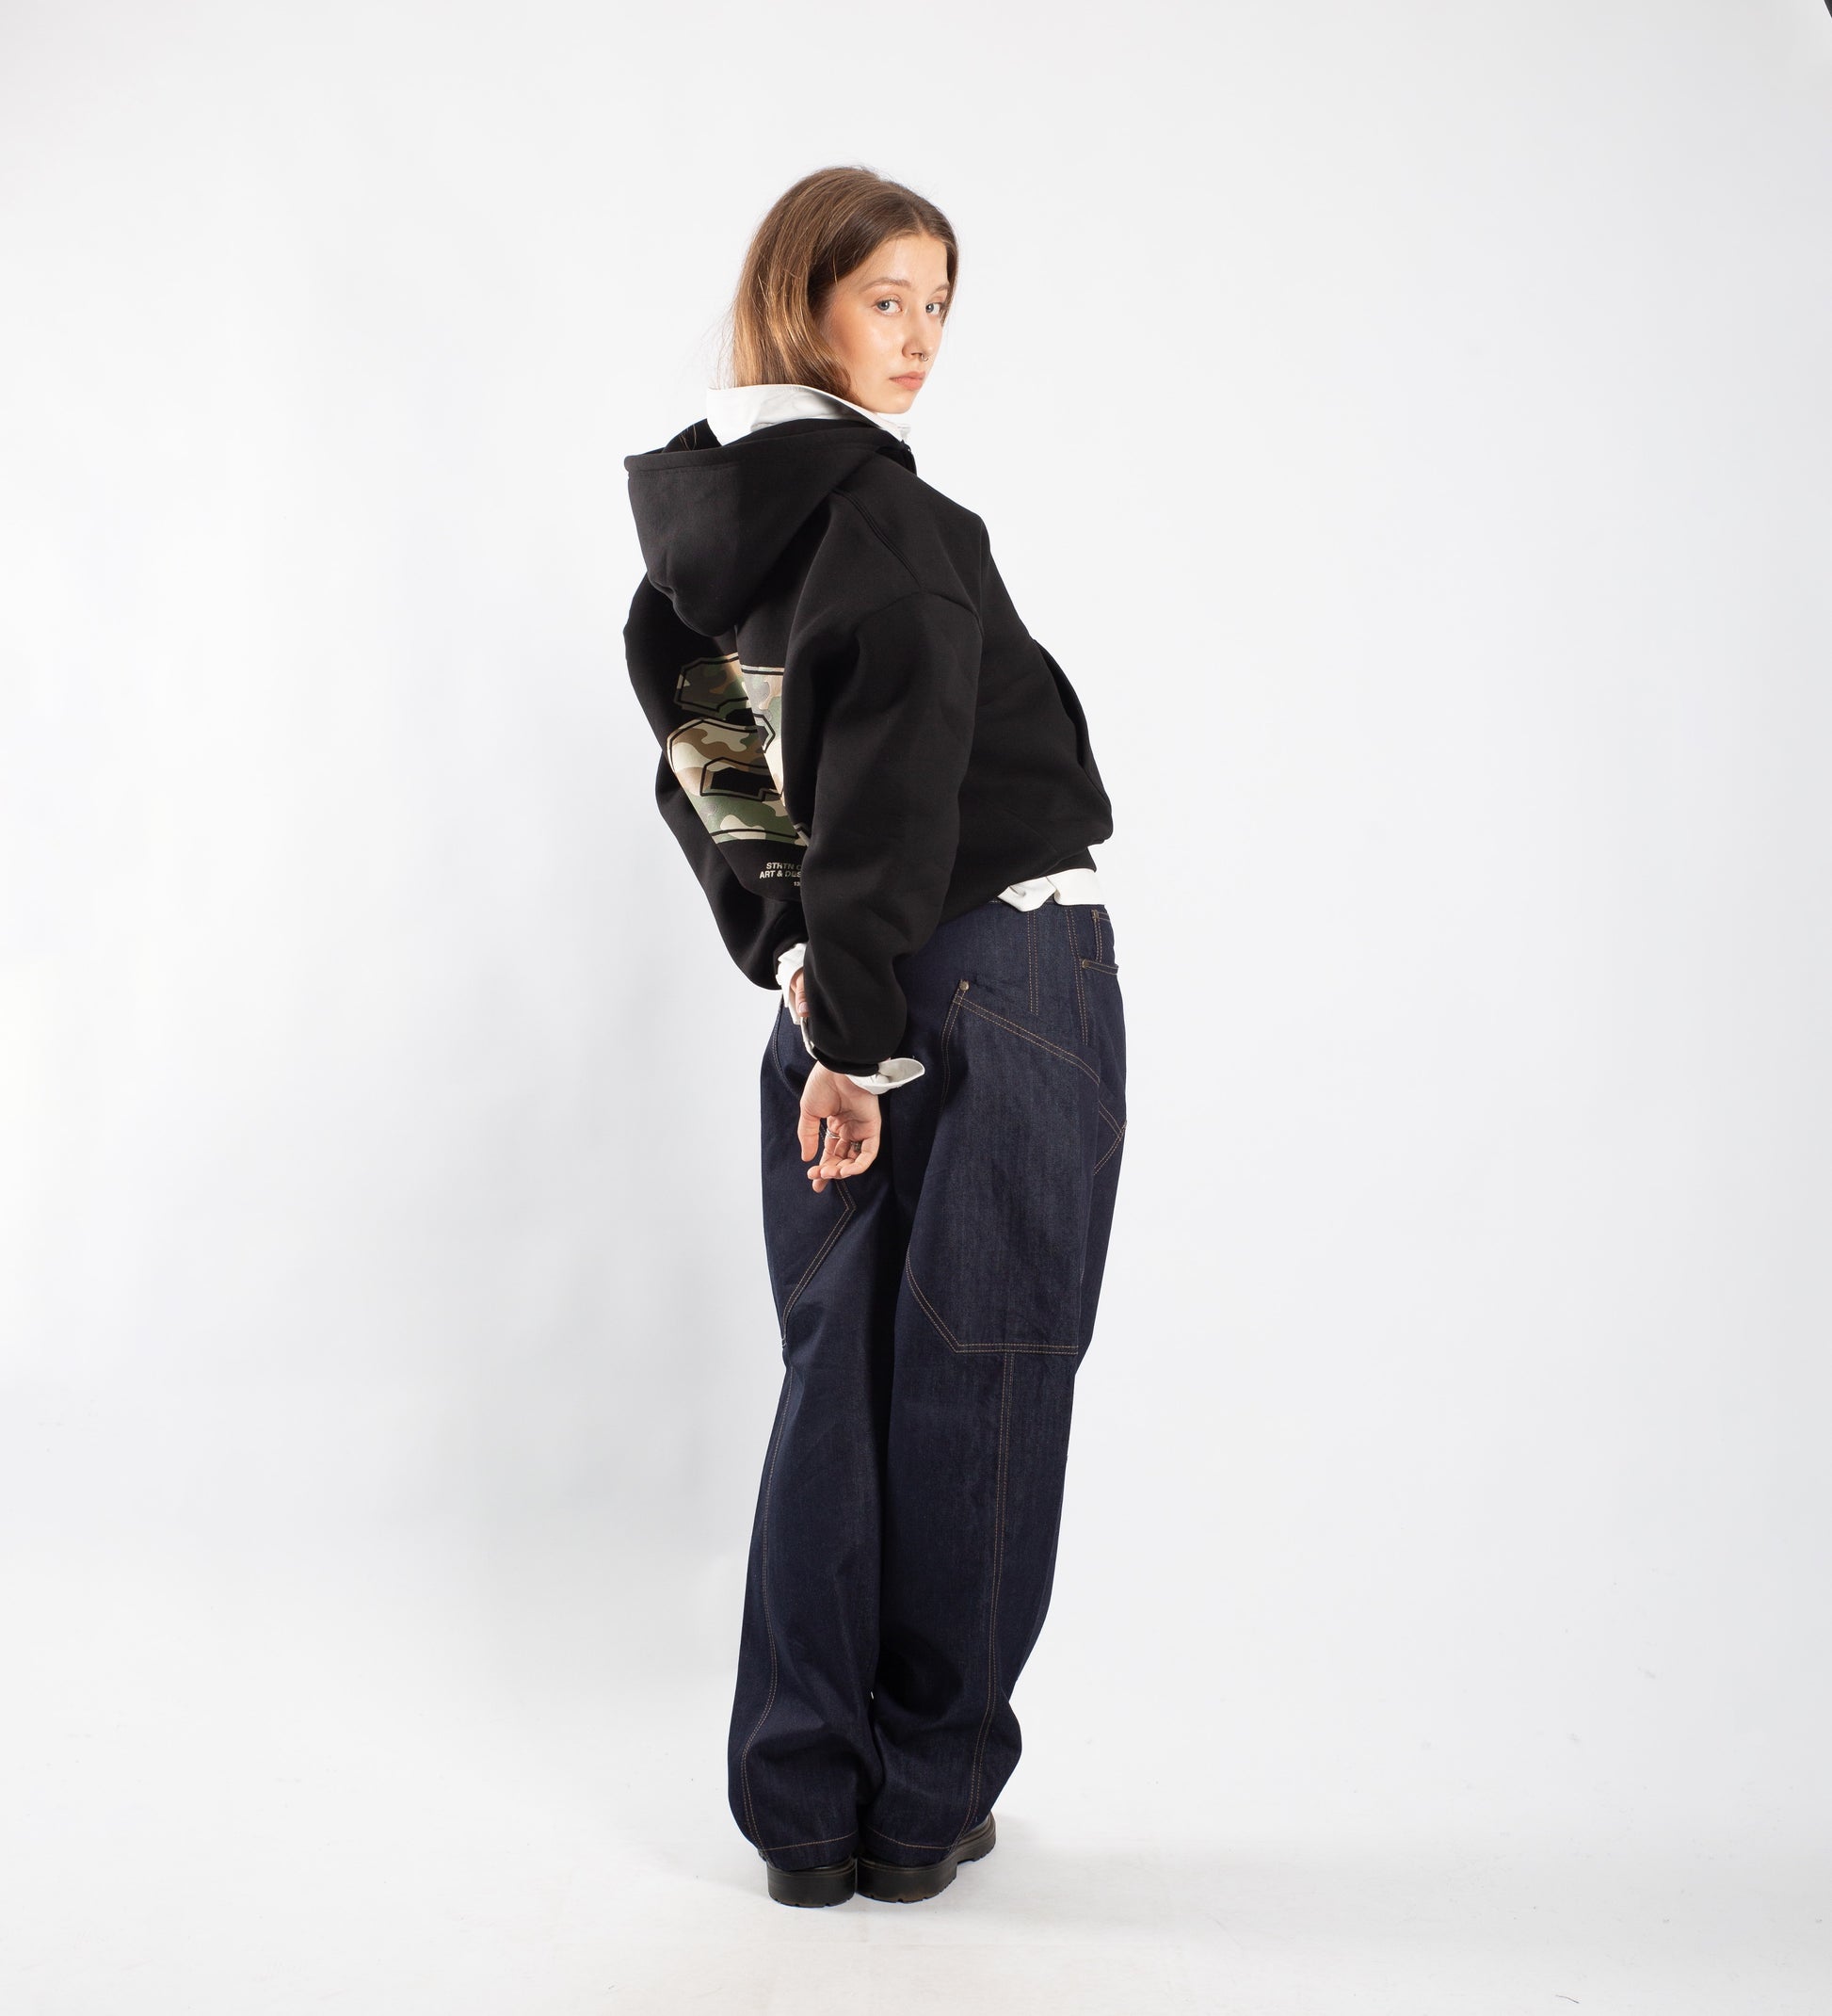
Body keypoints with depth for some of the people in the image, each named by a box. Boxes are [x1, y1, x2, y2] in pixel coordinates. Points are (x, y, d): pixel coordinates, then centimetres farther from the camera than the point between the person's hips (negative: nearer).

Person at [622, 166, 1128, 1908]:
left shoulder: (692, 535, 9)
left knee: (835, 1380, 12)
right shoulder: (892, 522, -16)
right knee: (970, 1394, 4)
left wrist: (792, 966, 5)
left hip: (839, 1000, 7)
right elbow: (887, 796, -21)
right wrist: (855, 1030, -19)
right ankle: (926, 1808, 16)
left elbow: (698, 770, 11)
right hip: (1006, 978, -7)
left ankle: (803, 1811, 18)